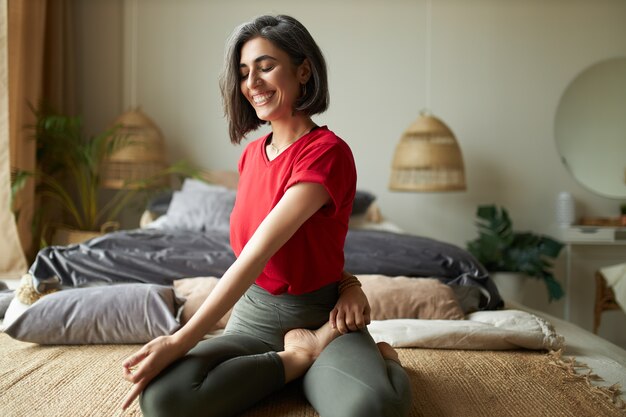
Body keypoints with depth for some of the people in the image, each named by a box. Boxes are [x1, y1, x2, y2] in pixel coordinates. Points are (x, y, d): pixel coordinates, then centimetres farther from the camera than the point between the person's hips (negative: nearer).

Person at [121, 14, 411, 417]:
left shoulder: (328, 152, -15)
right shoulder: (252, 154, 8)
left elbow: (258, 252, -23)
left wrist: (182, 340, -26)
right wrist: (345, 281, -7)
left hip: (322, 317, -6)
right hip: (253, 318, 6)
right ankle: (306, 355, -7)